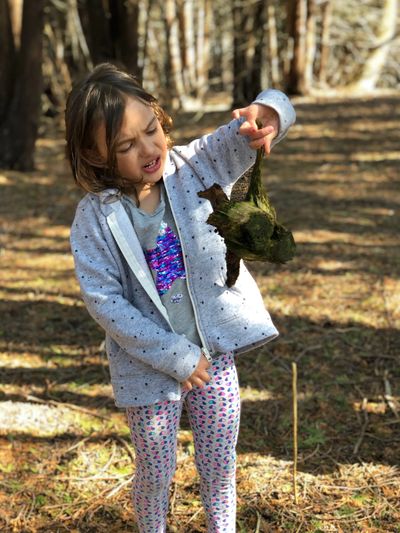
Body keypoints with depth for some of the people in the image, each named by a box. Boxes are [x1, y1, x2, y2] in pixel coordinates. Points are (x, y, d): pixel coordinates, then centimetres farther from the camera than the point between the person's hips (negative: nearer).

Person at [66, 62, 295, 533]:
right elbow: (103, 300, -16)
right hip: (148, 366, -2)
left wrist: (265, 113, -42)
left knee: (219, 465, 16)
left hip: (214, 353, 2)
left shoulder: (197, 166, -10)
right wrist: (175, 356, -16)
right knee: (155, 471, 14)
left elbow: (274, 109, -16)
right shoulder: (94, 217, -15)